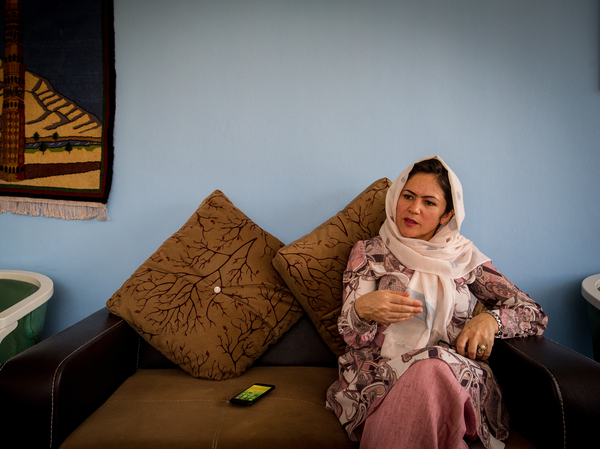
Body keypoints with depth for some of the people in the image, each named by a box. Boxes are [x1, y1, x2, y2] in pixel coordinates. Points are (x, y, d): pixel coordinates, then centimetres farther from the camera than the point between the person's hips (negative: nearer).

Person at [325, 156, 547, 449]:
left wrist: (490, 318, -9)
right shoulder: (368, 253, 11)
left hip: (457, 375, 1)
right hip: (380, 376, 0)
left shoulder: (465, 256, 14)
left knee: (432, 371, -35)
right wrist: (362, 310, -24)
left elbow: (535, 315, 14)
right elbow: (351, 335, 1)